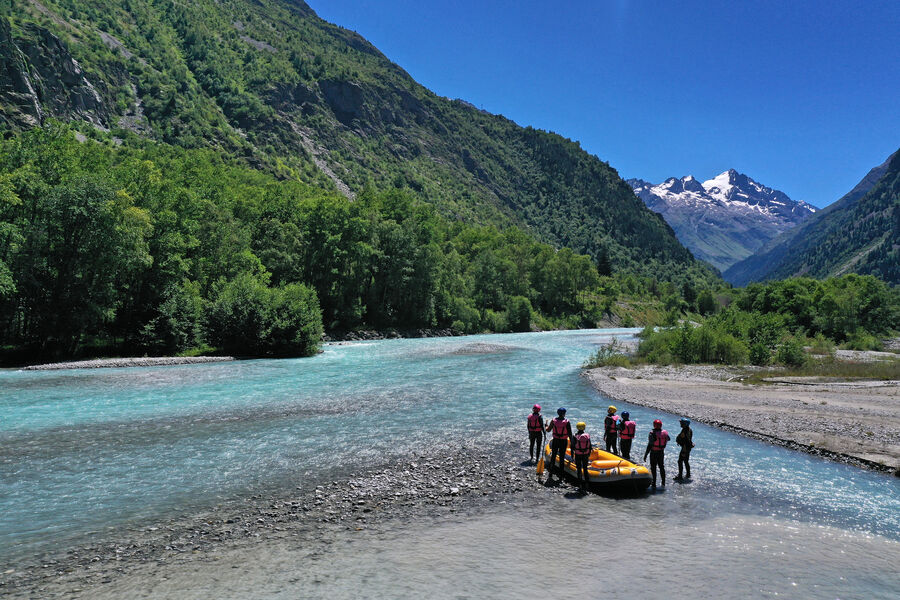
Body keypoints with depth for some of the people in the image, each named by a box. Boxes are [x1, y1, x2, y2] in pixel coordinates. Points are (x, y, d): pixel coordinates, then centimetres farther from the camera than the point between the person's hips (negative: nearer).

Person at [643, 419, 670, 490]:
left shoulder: (652, 433, -19)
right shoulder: (665, 433, -4)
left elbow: (649, 445, -18)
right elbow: (667, 440, 11)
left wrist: (645, 455, -13)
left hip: (654, 453, -5)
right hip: (661, 452, 5)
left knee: (653, 468, 4)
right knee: (662, 467, 19)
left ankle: (654, 484, 6)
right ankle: (663, 483, 25)